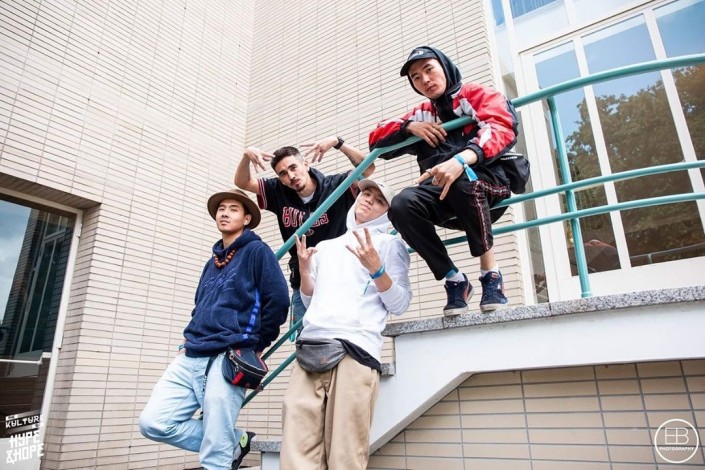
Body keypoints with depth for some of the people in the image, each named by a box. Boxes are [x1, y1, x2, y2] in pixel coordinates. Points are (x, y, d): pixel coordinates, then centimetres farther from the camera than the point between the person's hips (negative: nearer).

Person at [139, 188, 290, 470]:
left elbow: (278, 300, -9)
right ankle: (233, 442, 14)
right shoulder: (212, 262, 22)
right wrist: (188, 341, 14)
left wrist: (256, 345, -2)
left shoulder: (257, 251, -1)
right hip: (192, 357, 8)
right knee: (153, 422, -2)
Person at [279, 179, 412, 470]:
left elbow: (399, 305, 4)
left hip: (354, 349, -4)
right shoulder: (325, 247, 26)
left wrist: (375, 268, -10)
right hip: (310, 347, 4)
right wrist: (304, 269, 11)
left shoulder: (390, 244, 13)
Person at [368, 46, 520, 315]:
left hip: (489, 186, -3)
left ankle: (490, 273, -21)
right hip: (445, 198, 4)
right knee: (402, 205, -26)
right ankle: (454, 280, -13)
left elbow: (502, 128, -13)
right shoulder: (422, 115, 22)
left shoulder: (478, 95, 8)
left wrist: (460, 159, -32)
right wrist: (409, 126, 1)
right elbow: (377, 140, 21)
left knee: (461, 178, -37)